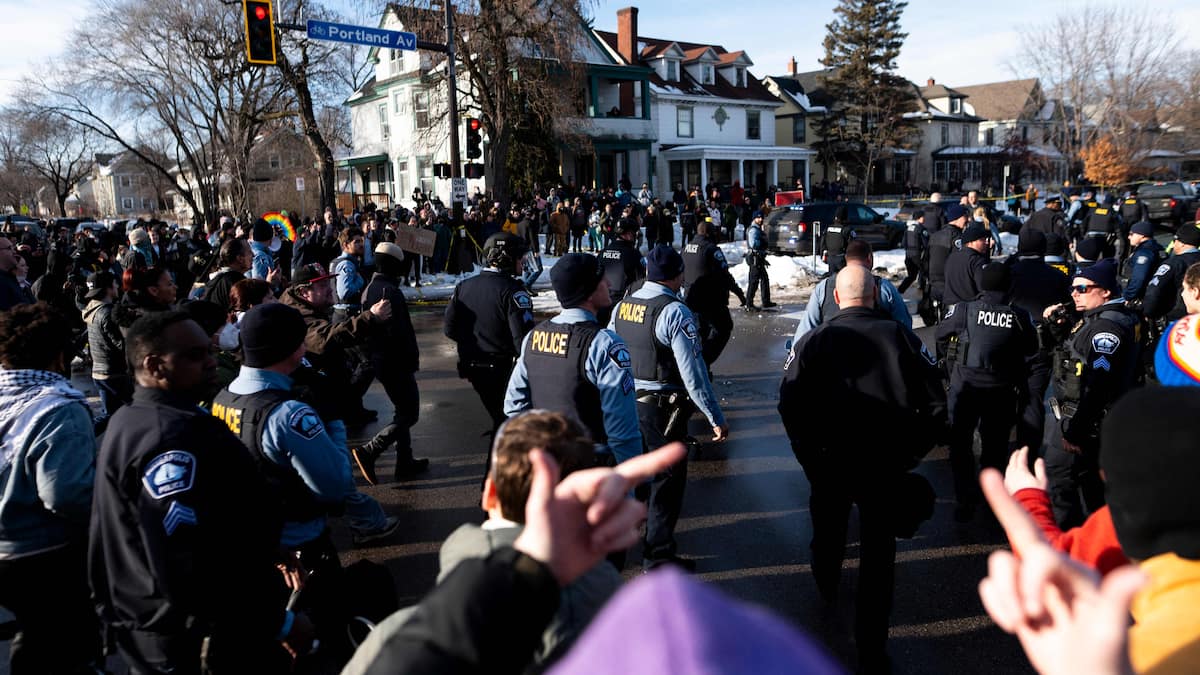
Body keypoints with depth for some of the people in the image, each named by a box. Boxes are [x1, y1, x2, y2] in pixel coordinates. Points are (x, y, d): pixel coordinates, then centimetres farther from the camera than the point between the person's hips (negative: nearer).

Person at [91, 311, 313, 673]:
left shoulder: (137, 419, 8)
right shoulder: (170, 439, -27)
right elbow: (189, 571, -33)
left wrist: (264, 559, 18)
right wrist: (280, 622, -25)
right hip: (195, 638, -10)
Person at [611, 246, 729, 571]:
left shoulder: (621, 306, 3)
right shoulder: (675, 312, -18)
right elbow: (693, 373, -21)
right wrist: (716, 418, -15)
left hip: (626, 403, 7)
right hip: (663, 410, -7)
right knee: (668, 480, 8)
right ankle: (658, 553, 18)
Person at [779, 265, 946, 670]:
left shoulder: (813, 341, -7)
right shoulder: (900, 336, -7)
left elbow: (790, 404, -13)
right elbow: (935, 403, -7)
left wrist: (810, 458, -2)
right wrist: (910, 452, 3)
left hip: (830, 464, 1)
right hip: (886, 466, -1)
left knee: (828, 532, 27)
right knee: (878, 556, 10)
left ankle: (827, 588, 55)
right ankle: (872, 650, 17)